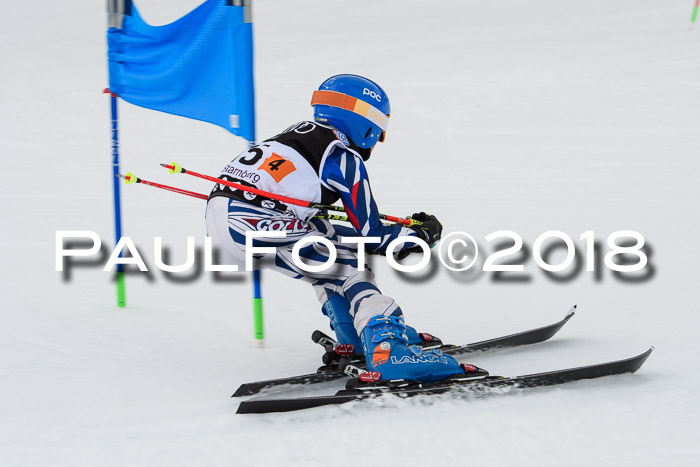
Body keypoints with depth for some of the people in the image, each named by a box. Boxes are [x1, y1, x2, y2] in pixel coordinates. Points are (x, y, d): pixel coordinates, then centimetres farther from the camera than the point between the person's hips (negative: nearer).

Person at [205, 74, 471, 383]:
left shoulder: (302, 133, 25)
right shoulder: (343, 157, 0)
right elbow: (372, 237, 3)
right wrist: (423, 235, 19)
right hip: (250, 223, -9)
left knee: (324, 237, 26)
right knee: (352, 265, -3)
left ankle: (353, 339, 24)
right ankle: (388, 349, -24)